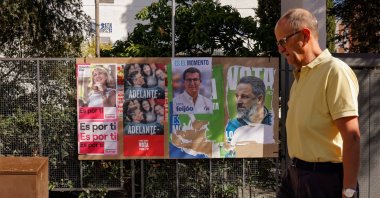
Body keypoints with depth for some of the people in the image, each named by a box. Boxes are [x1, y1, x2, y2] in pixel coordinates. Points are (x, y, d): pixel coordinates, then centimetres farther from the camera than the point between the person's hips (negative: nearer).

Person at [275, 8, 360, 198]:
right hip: (295, 173, 8)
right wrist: (295, 168, 17)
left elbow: (352, 137, -19)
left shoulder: (335, 71, -14)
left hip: (324, 178, -8)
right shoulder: (300, 75, 12)